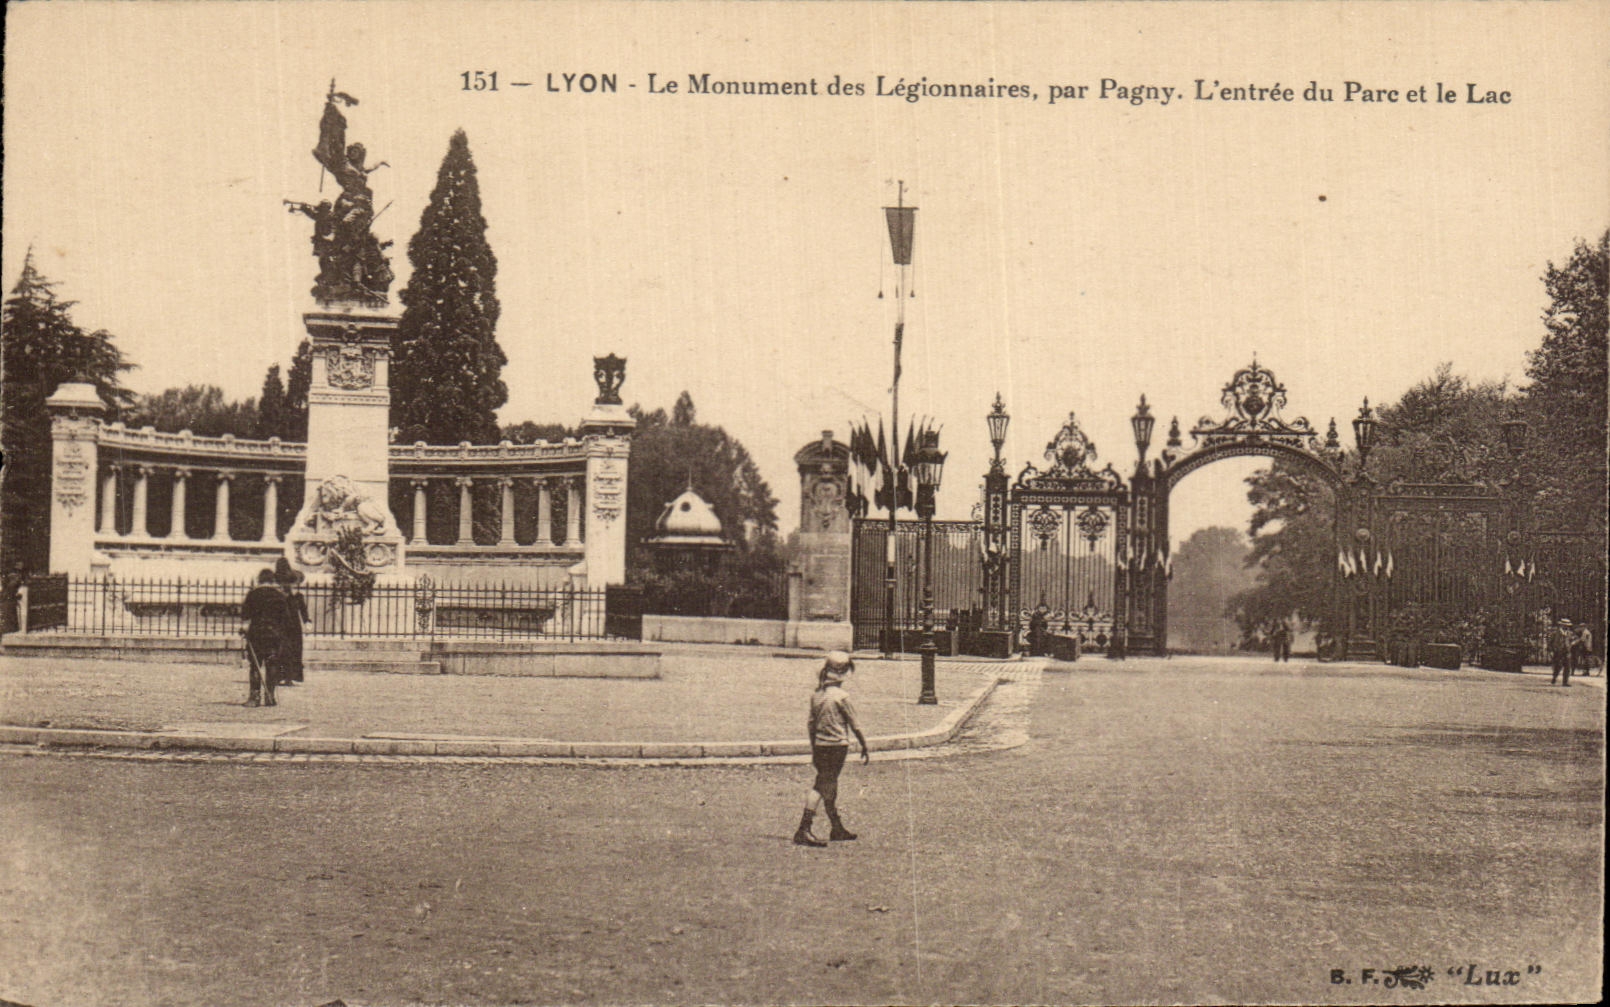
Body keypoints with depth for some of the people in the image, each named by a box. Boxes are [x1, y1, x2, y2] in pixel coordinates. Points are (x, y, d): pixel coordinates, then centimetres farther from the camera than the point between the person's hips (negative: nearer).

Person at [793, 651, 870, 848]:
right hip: (837, 745, -7)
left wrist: (814, 750, 20)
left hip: (820, 745, 7)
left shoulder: (816, 694, 6)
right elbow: (854, 726, -8)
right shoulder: (841, 696, -13)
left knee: (830, 786, 16)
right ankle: (803, 830, -11)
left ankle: (837, 828, 29)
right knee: (824, 786, -6)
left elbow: (811, 725, 12)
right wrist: (865, 747, 2)